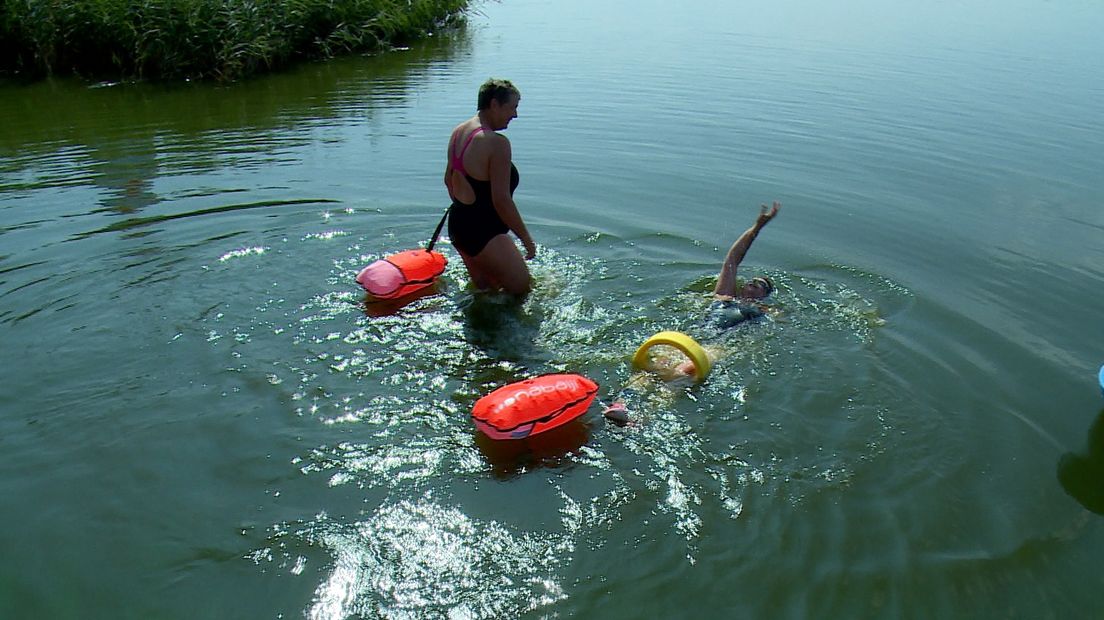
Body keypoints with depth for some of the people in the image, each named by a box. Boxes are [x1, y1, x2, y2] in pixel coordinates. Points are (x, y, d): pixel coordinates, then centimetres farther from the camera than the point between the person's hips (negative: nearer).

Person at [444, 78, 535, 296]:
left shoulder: (459, 131, 6)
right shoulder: (497, 142, -22)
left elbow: (448, 179, 17)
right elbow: (501, 200, -23)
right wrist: (526, 239, -14)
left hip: (457, 224, 9)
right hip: (483, 233, -9)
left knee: (485, 289, 22)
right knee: (522, 287, 3)